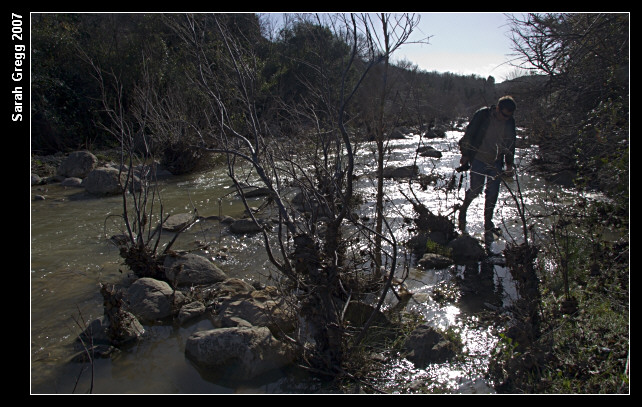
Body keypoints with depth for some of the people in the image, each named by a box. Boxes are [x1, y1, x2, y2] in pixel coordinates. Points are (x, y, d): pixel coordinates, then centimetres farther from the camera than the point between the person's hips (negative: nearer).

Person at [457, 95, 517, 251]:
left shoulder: (510, 122, 1)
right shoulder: (482, 115, -13)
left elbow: (511, 143, 14)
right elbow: (469, 135, -7)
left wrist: (509, 163, 15)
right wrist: (465, 155, -6)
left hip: (496, 163, 4)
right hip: (479, 160, -4)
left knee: (493, 194, 2)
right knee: (475, 190, 0)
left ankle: (488, 223, 14)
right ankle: (463, 210, 31)